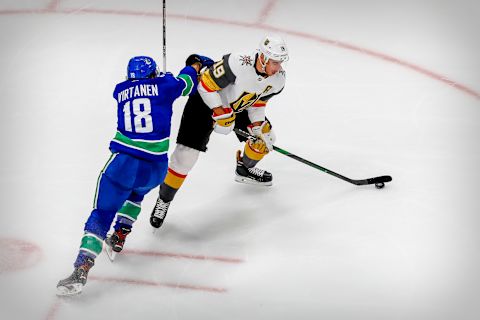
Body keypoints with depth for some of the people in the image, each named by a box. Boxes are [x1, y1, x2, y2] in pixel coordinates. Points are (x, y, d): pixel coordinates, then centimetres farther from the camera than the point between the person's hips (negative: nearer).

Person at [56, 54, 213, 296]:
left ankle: (81, 269, -15)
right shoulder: (164, 84, 8)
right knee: (136, 192, 35)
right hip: (155, 169, 1)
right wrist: (196, 63, 45)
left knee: (102, 213, 1)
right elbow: (187, 83, 25)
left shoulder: (120, 90, 15)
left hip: (123, 162, 0)